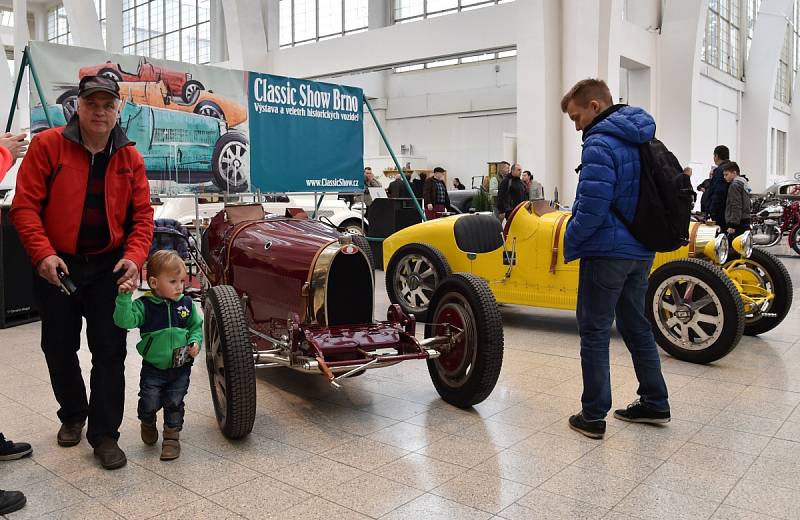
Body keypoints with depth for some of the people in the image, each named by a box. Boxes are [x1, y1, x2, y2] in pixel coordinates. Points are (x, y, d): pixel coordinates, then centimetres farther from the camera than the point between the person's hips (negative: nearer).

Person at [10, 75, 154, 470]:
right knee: (59, 348, 14)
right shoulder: (47, 145, -8)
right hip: (56, 267, 0)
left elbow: (142, 215, -1)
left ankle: (104, 434, 12)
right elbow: (24, 205, -10)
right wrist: (42, 253, -22)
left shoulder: (130, 157, 0)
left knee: (110, 351, 1)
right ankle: (72, 415, 37)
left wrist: (134, 257, -16)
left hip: (109, 267, 1)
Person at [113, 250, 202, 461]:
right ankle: (148, 424, 38)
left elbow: (196, 326, 8)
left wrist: (195, 342, -9)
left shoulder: (186, 304, -4)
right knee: (150, 402, 4)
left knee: (174, 403, 10)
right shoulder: (144, 305, -12)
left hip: (180, 367, 2)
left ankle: (172, 437, 29)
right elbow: (125, 321, -26)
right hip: (153, 367, -2)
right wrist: (125, 297, -36)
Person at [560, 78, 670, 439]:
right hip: (641, 251, 9)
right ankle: (654, 403, 27)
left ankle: (593, 416, 7)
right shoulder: (640, 140, 13)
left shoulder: (600, 144, -16)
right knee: (636, 325, 18)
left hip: (607, 252, -9)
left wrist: (570, 243, -7)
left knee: (594, 332, 0)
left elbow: (591, 209, -22)